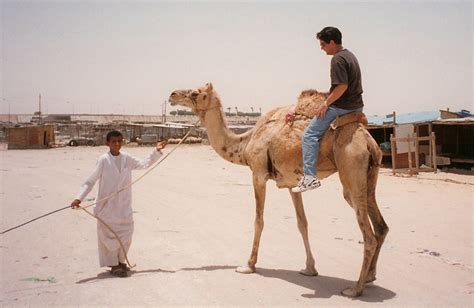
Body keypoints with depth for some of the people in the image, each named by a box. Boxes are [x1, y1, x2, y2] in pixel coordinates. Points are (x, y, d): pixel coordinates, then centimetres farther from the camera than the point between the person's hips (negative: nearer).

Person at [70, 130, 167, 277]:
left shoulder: (127, 159, 1)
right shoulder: (103, 160, -12)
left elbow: (145, 163, 9)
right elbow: (90, 181, -12)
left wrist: (156, 151, -1)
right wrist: (79, 197, -21)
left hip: (124, 206, 5)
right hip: (107, 206, -4)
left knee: (126, 234, 11)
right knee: (110, 235, 3)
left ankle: (121, 261, 30)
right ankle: (113, 265, 19)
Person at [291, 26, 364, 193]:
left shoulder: (337, 59, -15)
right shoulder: (350, 55, 15)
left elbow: (342, 86, -24)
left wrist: (326, 103, -15)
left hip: (341, 106, -10)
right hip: (356, 105, 10)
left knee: (310, 135, -11)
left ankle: (310, 176, -18)